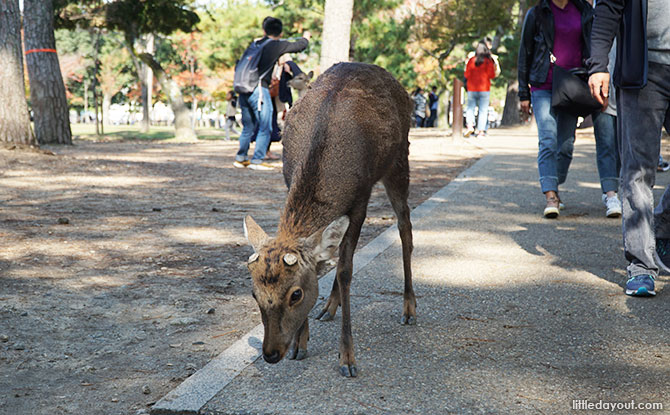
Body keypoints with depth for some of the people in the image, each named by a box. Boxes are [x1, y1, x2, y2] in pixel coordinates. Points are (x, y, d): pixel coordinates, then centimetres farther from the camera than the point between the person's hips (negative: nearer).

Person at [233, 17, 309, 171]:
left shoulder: (256, 43, 14)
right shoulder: (278, 45, -2)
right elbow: (300, 46, 12)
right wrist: (305, 37, 35)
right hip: (259, 90, -7)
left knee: (248, 127, 17)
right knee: (265, 128, 1)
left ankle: (240, 158, 21)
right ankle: (257, 161, -1)